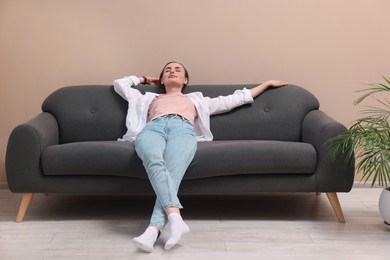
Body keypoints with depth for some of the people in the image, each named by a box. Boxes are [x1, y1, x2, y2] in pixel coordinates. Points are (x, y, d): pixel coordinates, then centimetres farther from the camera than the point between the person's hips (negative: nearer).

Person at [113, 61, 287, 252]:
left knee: (172, 175, -34)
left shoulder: (196, 100, 43)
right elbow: (119, 84, 50)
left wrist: (267, 83, 48)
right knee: (155, 162, -38)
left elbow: (236, 98, 44)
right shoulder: (149, 98, 45)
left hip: (183, 130, -1)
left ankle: (152, 231, -53)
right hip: (153, 128, 1)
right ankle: (175, 217, -53)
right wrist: (144, 79, 59)